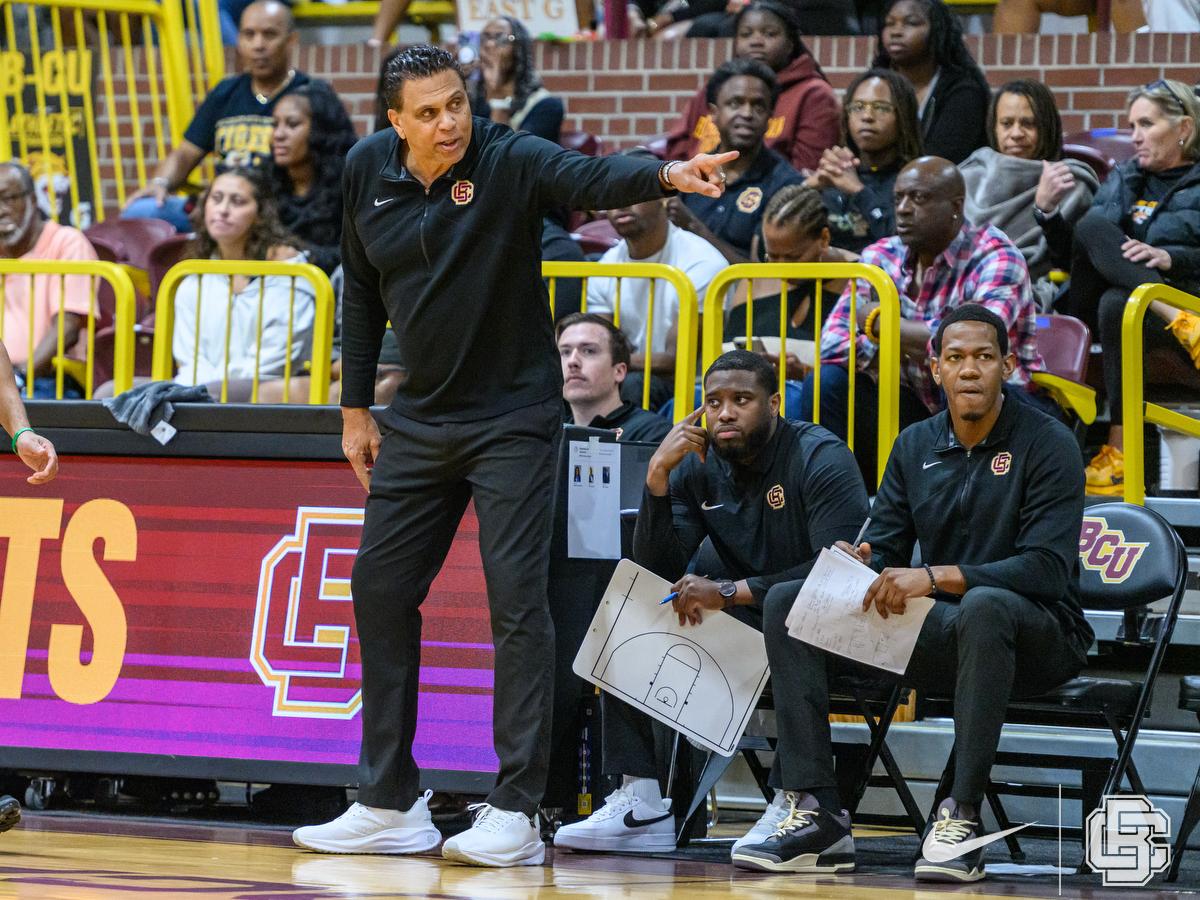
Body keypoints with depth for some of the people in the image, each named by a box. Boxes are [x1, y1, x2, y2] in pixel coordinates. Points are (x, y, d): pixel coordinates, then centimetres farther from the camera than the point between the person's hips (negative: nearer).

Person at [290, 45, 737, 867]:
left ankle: (516, 813, -8)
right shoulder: (369, 170, 1)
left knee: (517, 597, -11)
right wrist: (357, 407, 14)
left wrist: (665, 175, -55)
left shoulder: (509, 161, -14)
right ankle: (390, 806, 16)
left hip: (512, 417, -6)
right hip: (420, 420, 6)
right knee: (380, 591, 6)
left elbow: (590, 180, -34)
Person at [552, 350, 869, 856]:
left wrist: (730, 592, -25)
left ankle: (792, 802, -39)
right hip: (742, 624, 7)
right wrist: (658, 476, -16)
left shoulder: (821, 459, -12)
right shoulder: (698, 467, 4)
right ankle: (638, 801, -14)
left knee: (789, 603, -40)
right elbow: (655, 573, -4)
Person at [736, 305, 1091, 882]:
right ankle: (816, 812, -19)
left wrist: (937, 577, -30)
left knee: (985, 607, -42)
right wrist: (857, 566, -15)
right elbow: (884, 550, 11)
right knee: (787, 603, -9)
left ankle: (961, 815, -38)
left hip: (1038, 635, -6)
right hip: (938, 635, 6)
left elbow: (1047, 568, -20)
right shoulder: (915, 447, 10)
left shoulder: (1047, 444, -9)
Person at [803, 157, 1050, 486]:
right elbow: (832, 344, -7)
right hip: (921, 407, 5)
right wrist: (900, 350, -26)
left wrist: (879, 323, -21)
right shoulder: (882, 257, 0)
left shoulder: (996, 258, -17)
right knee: (826, 383, -13)